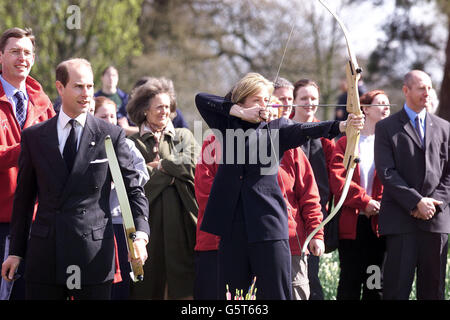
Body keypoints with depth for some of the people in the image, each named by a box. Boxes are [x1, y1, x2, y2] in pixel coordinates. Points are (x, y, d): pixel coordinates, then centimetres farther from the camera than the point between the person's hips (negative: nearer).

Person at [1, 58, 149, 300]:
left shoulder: (111, 136, 3)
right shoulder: (33, 137, 8)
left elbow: (133, 189, 5)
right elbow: (24, 196, 12)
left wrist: (140, 235, -11)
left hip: (94, 253, -1)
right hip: (45, 252, 1)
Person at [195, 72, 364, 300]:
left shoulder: (276, 128, 7)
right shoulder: (228, 126, 13)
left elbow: (305, 130, -10)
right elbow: (201, 99, 7)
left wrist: (342, 126, -28)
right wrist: (240, 112, -1)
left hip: (268, 224, -2)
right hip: (233, 226, 2)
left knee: (275, 291, -6)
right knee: (230, 292, 4)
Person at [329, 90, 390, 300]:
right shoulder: (346, 143, 8)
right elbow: (337, 179, -4)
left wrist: (383, 203, -16)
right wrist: (364, 201, -15)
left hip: (379, 224, 1)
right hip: (352, 222, -1)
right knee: (350, 282, 0)